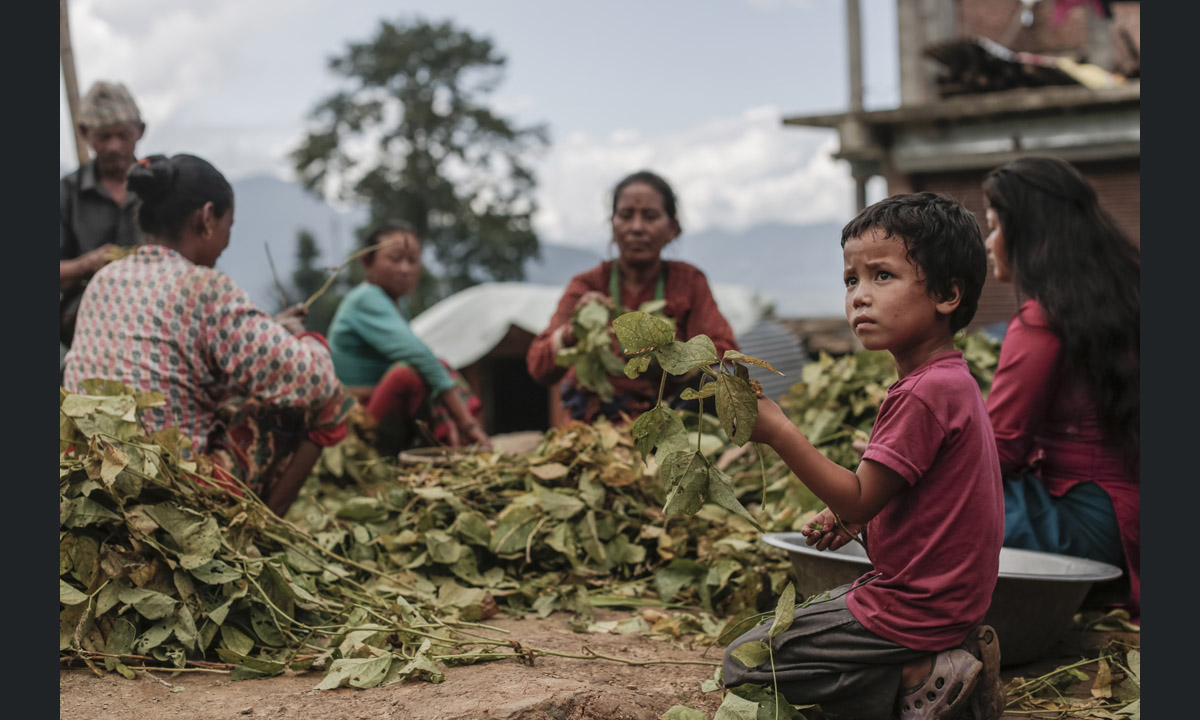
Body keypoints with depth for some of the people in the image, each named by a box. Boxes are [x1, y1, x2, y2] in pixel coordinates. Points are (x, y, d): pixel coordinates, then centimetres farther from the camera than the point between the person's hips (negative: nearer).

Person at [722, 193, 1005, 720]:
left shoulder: (925, 393, -23)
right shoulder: (953, 380, 9)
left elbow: (859, 499, -22)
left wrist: (779, 431, -25)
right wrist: (855, 515, 4)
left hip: (913, 611, -10)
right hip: (952, 598, 10)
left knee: (743, 664, -1)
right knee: (788, 620, 27)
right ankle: (945, 660, 8)